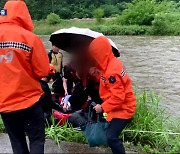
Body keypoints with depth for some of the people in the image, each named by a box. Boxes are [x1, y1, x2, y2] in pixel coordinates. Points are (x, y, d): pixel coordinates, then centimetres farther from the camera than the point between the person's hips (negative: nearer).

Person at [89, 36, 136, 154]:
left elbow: (118, 97, -29)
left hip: (123, 109, -10)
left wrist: (102, 107, -19)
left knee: (112, 137, -13)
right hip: (119, 106, 10)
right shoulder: (112, 63, 2)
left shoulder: (112, 71, -28)